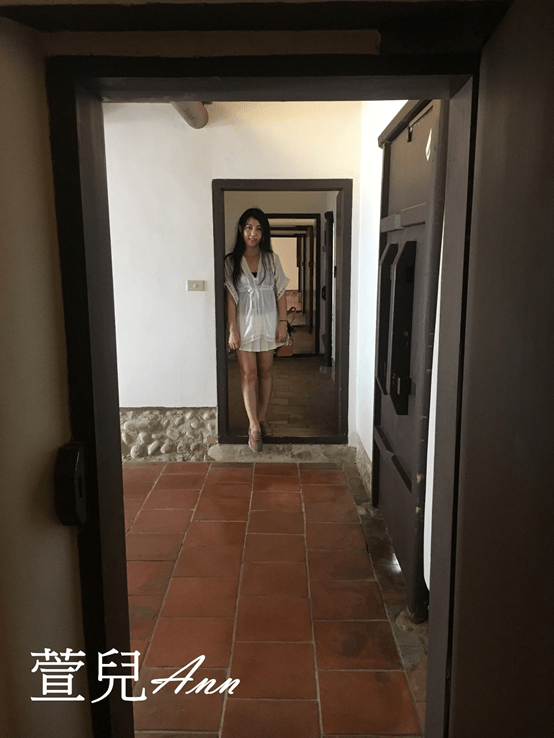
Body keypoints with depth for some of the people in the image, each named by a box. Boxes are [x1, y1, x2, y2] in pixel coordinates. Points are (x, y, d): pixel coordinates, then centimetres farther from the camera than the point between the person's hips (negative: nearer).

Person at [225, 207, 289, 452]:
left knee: (265, 371, 10)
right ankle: (254, 426, 3)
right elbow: (230, 297, -6)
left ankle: (262, 417, 24)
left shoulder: (272, 259, 2)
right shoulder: (231, 261, -4)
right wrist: (232, 329, -11)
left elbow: (280, 292, 3)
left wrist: (283, 322, -3)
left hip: (268, 321, 2)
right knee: (248, 374, -2)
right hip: (244, 321, -2)